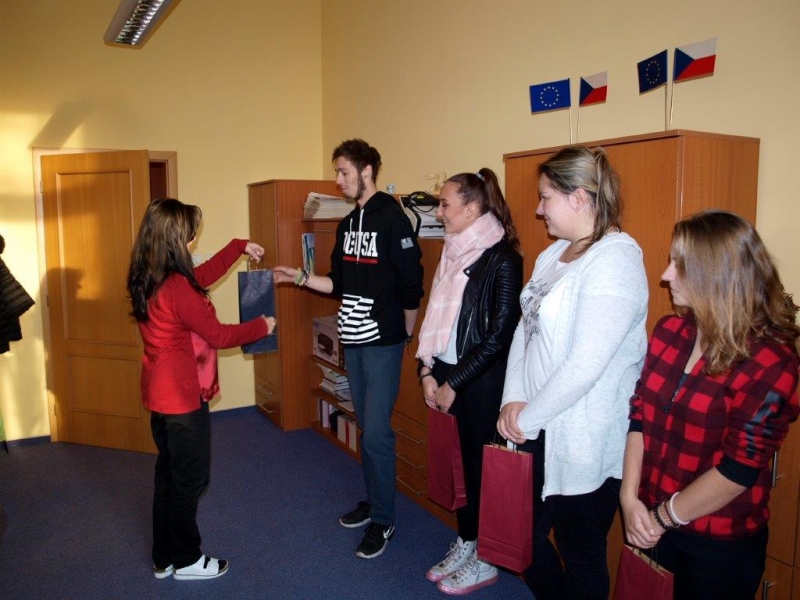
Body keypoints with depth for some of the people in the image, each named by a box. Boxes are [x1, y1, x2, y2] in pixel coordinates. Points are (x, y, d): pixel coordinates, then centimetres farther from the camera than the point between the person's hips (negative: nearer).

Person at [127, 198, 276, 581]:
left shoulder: (147, 280, 3)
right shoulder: (176, 287, -25)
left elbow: (202, 276, 18)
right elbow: (218, 335, -17)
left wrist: (240, 246, 21)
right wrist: (262, 327, -3)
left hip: (160, 393, 9)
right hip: (183, 396, -9)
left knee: (169, 474, 20)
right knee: (190, 479, 8)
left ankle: (164, 558, 33)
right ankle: (186, 560, 26)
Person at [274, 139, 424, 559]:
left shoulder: (391, 218, -12)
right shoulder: (348, 223, 12)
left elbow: (412, 285, -13)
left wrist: (405, 334, -5)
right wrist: (300, 277, 5)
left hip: (383, 343, -7)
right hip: (352, 340, 8)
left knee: (376, 433, -4)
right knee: (365, 427, 16)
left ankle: (383, 520, 12)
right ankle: (371, 500, 31)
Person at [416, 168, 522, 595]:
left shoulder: (502, 258, -14)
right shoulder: (454, 251, 8)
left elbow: (498, 336, -16)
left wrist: (453, 383, -12)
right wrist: (428, 371, 3)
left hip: (483, 380, -6)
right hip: (446, 375, 7)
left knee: (481, 464, 6)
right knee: (457, 461, 14)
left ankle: (486, 560, 25)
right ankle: (465, 543, 33)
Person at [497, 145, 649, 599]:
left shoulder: (616, 260, -19)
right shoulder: (555, 253, 8)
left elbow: (585, 365, -25)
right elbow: (525, 328, 7)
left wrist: (528, 417, -14)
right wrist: (514, 401, -4)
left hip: (584, 443, -8)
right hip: (539, 432, 8)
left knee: (580, 555, 12)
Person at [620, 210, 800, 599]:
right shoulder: (669, 331, -2)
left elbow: (738, 471, -20)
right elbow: (639, 414, -2)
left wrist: (663, 518, -14)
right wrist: (629, 498, -9)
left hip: (720, 546, -5)